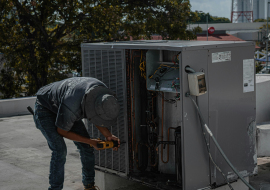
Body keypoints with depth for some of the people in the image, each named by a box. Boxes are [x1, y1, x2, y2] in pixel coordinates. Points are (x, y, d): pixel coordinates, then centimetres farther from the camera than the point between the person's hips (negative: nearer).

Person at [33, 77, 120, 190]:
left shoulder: (103, 92, -25)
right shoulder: (71, 108, -44)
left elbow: (95, 118, -5)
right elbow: (62, 131, -23)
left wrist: (109, 136, -19)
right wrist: (90, 142, -21)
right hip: (45, 108, -7)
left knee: (86, 147, 1)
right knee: (59, 150, -20)